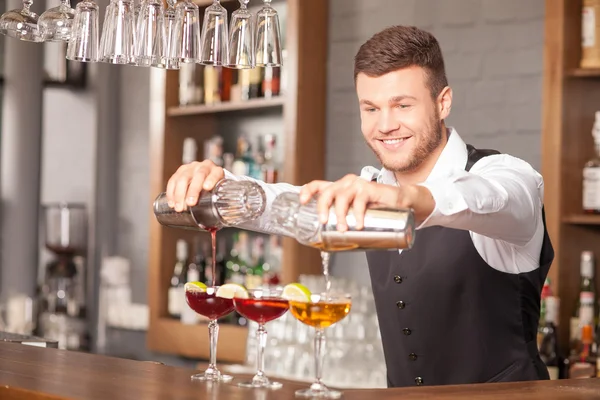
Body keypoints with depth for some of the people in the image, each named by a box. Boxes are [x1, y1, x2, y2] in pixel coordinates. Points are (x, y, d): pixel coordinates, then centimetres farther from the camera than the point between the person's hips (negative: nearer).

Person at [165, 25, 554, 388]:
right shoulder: (373, 195, 7)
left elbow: (488, 200, -33)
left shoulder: (503, 174, -11)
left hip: (507, 396, -4)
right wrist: (213, 181, -22)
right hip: (403, 391, 4)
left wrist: (410, 198, -52)